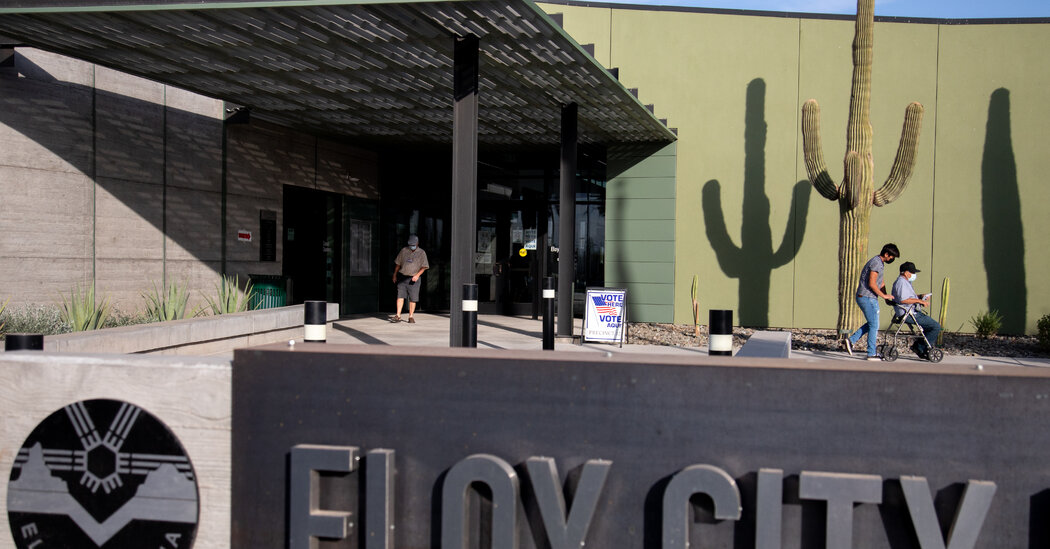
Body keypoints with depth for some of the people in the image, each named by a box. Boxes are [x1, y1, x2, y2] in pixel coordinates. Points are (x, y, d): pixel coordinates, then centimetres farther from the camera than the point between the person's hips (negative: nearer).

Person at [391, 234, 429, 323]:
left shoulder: (421, 253, 1)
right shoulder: (404, 251, 7)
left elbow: (424, 267, -2)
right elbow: (398, 264, 16)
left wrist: (417, 275, -15)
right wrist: (395, 275, 18)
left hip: (413, 279, -1)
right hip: (402, 277, 2)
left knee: (413, 299, -1)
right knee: (400, 296, -7)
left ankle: (411, 317, 8)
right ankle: (398, 316, -9)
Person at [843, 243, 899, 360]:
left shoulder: (879, 262, 17)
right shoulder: (876, 263, -16)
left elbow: (880, 282, 22)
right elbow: (872, 283, -23)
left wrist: (886, 296, 13)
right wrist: (883, 295, -15)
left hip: (863, 298, 10)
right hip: (868, 298, -10)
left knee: (871, 324, 17)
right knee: (874, 325, -2)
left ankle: (851, 340, 13)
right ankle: (872, 354, 3)